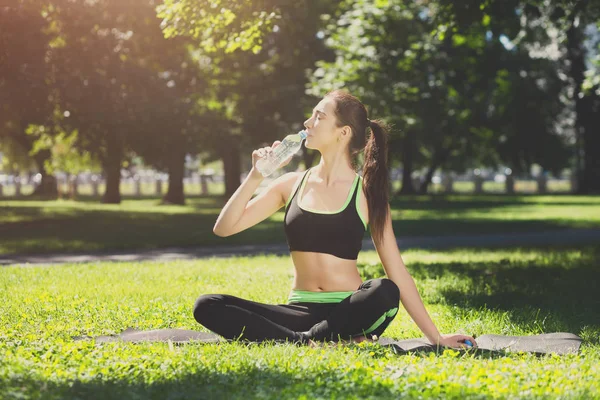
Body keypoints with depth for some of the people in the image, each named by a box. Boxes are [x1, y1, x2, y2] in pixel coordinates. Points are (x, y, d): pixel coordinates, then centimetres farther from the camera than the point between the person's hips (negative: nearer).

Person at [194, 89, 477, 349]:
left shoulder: (367, 193, -1)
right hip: (302, 311, 3)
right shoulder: (292, 184, 8)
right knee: (206, 306, -19)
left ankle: (304, 341, -20)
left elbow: (397, 273, -2)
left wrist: (434, 337, -7)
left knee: (385, 292, -38)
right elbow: (223, 228, 6)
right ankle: (315, 342, -26)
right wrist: (256, 175, -4)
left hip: (349, 312, -3)